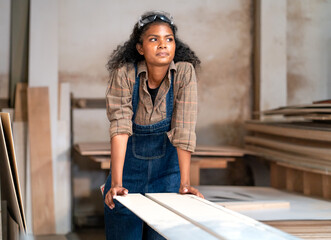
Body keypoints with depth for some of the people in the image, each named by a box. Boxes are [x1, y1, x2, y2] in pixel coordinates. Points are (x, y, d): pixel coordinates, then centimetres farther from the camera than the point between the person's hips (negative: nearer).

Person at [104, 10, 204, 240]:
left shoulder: (185, 72, -17)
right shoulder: (124, 74, -18)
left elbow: (183, 130, -21)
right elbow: (120, 128, -24)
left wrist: (185, 183, -26)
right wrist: (116, 183, -31)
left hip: (167, 163, 0)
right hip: (130, 162, 0)